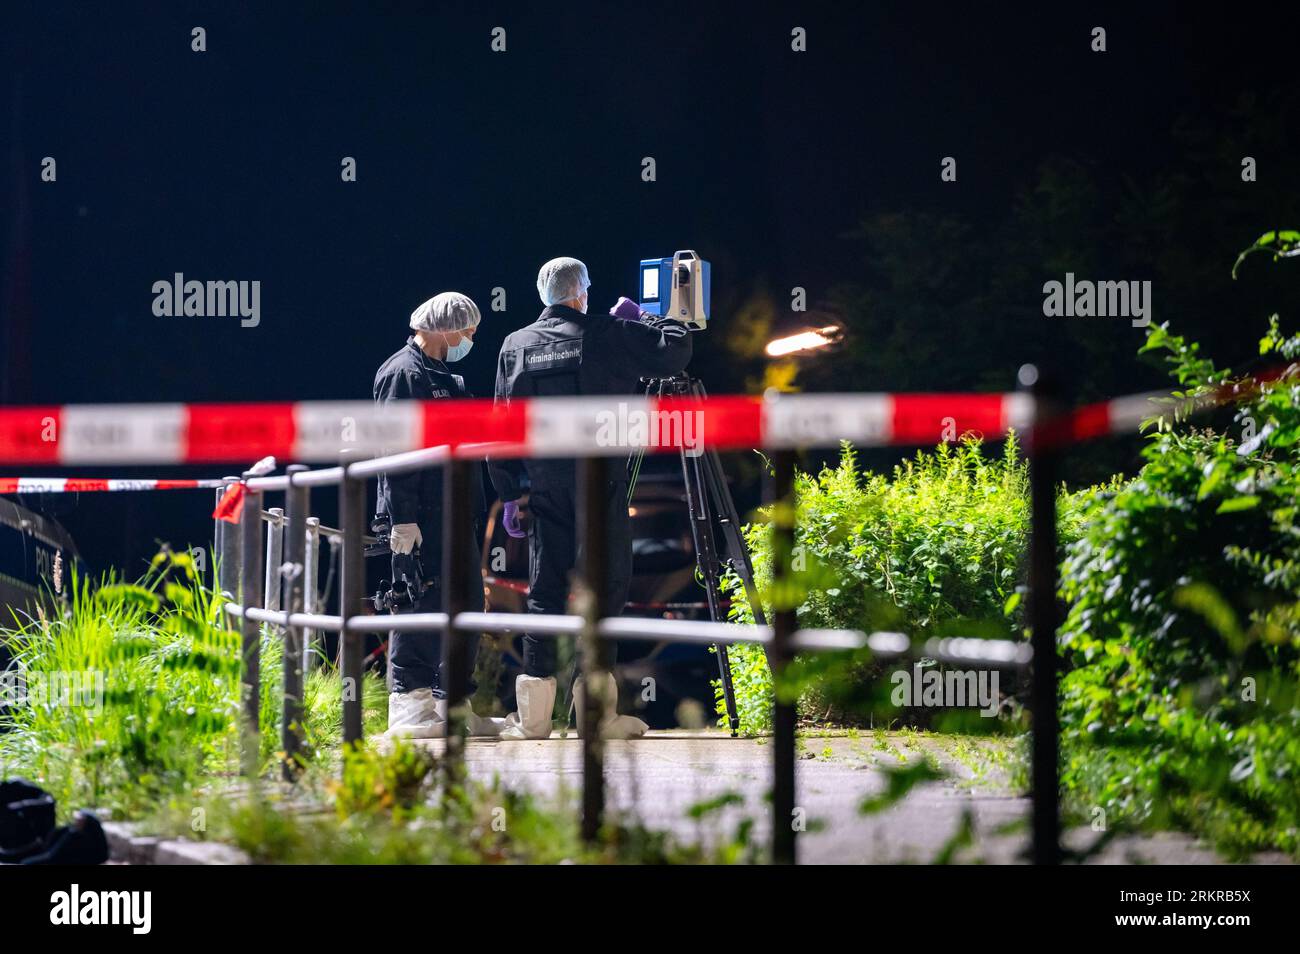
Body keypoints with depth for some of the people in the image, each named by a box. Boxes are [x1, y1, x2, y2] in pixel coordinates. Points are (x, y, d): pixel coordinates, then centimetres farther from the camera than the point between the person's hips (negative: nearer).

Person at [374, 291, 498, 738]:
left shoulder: (448, 379, 21)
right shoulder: (402, 374, -9)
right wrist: (402, 518, -22)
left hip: (453, 514, 10)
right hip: (419, 518, -10)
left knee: (467, 602, 11)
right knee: (418, 602, -10)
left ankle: (451, 702, 17)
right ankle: (409, 704, -8)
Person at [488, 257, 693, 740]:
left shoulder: (515, 346, 8)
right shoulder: (607, 336, -3)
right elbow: (675, 350, -2)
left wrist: (509, 492, 13)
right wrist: (644, 320, 16)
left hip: (545, 487, 3)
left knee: (544, 592, 4)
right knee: (604, 587, 0)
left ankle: (533, 713, 1)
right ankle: (597, 708, -3)